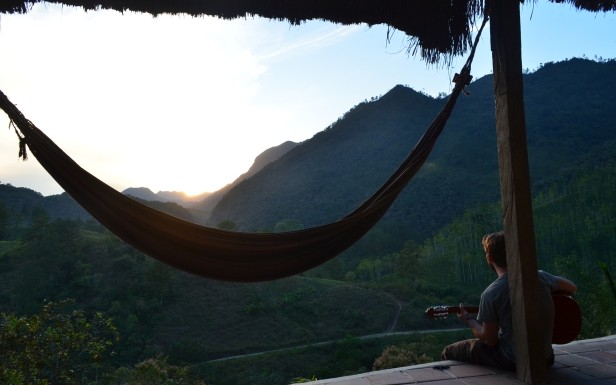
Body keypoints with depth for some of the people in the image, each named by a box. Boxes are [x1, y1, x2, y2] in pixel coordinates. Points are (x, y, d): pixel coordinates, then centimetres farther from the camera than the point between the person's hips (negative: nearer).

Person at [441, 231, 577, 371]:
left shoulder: (490, 294, -20)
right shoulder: (540, 277, -8)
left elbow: (490, 339, -12)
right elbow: (572, 288, 11)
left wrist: (468, 319, 5)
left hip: (511, 362, -6)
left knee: (449, 352, 11)